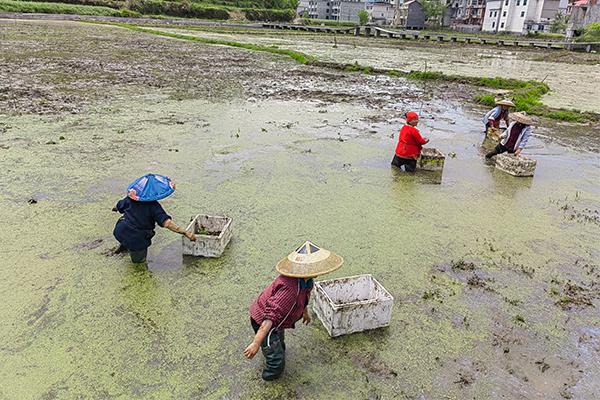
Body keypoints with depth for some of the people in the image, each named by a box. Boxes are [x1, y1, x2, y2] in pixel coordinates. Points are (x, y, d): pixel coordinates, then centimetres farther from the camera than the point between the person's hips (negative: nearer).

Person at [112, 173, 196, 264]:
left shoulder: (131, 198, -4)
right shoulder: (154, 206, -18)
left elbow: (119, 207, 15)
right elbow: (166, 223, -28)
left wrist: (115, 208, 41)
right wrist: (186, 233, -29)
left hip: (120, 232, 4)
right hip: (137, 239, -4)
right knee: (139, 260, 26)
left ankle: (124, 245, 37)